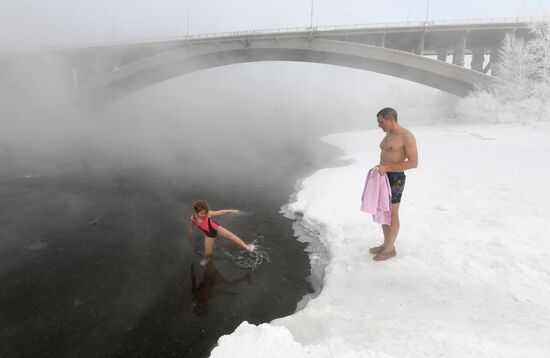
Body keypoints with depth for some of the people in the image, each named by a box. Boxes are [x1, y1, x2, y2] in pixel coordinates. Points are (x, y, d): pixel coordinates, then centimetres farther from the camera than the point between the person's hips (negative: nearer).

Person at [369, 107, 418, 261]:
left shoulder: (406, 136, -15)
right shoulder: (388, 135, 12)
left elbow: (413, 162, -20)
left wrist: (387, 168, -23)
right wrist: (380, 169, 4)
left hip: (395, 178, -9)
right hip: (383, 177, 9)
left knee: (392, 214, 2)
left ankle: (390, 249, 15)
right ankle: (386, 244, 28)